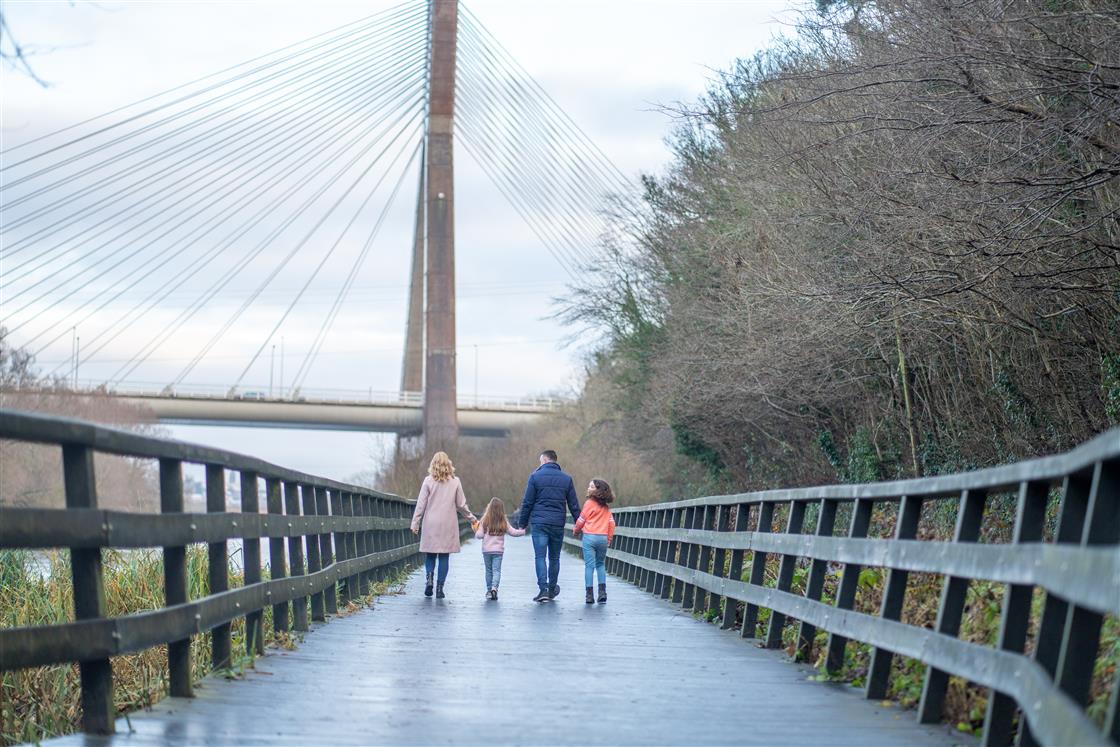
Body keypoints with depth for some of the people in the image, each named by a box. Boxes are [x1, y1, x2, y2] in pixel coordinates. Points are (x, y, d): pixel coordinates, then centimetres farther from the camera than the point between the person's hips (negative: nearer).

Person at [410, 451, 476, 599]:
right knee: (444, 556, 4)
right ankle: (440, 588, 1)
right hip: (448, 525, 1)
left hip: (430, 525, -1)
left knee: (430, 555, 9)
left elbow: (421, 504, -3)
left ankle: (429, 577, -15)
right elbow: (461, 505, 5)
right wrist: (471, 518, 20)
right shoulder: (455, 482, 1)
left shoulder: (429, 481, -3)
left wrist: (415, 523, 2)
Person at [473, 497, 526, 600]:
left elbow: (479, 535, -7)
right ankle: (494, 587, -22)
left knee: (489, 570, 13)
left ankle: (489, 590, 17)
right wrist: (523, 531, 20)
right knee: (496, 570, -1)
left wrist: (476, 530, 14)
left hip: (486, 550, 0)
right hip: (498, 550, 0)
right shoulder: (503, 522, -3)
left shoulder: (484, 521, -7)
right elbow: (513, 532, 4)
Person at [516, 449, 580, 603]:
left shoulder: (535, 477, -1)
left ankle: (543, 589, -16)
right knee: (554, 558, 14)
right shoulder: (566, 479, 8)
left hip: (539, 523, -3)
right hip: (558, 524, 3)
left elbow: (527, 503, -2)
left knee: (540, 557, -4)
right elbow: (574, 505, 9)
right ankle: (552, 589, 21)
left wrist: (522, 523, 4)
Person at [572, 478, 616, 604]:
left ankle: (589, 595, -6)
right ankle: (602, 592, 2)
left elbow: (581, 521, 2)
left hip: (590, 537, -4)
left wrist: (576, 531, 20)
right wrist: (609, 539, 18)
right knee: (601, 564, 14)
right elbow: (611, 523, 10)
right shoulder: (606, 507, 11)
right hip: (603, 538, 4)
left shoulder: (589, 503, -3)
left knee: (589, 565, -2)